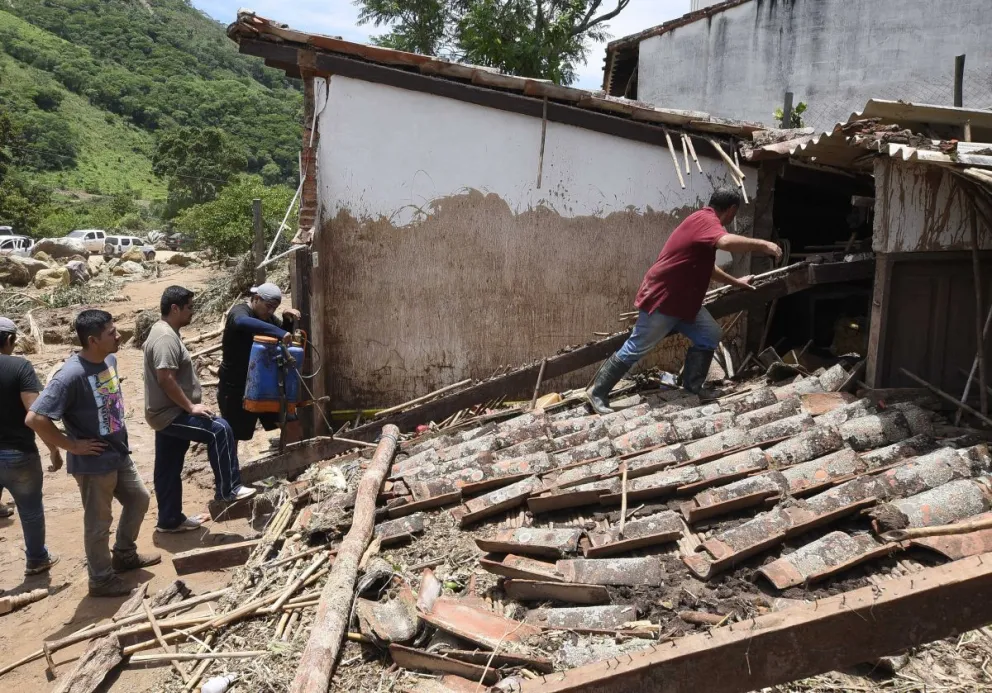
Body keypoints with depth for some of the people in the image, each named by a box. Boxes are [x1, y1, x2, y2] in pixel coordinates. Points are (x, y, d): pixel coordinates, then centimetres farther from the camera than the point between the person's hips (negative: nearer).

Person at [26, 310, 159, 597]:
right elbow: (35, 418, -30)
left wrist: (119, 434, 12)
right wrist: (72, 445, -21)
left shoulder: (110, 359, -3)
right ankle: (102, 579, 27)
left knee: (138, 498, 22)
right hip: (93, 463, -8)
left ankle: (124, 554, 42)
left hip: (119, 454, 8)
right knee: (98, 522, 8)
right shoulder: (71, 375, -28)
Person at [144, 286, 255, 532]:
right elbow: (166, 379, -27)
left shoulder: (165, 332, 15)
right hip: (170, 414, -11)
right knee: (219, 430, -16)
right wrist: (190, 406, -20)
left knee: (168, 470, 15)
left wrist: (188, 405, 18)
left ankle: (170, 520, 25)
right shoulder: (166, 337, -20)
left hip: (167, 413, 11)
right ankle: (227, 490, -9)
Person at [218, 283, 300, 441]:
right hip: (235, 387, -7)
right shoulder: (239, 312, -18)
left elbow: (285, 339, 12)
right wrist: (279, 333, -54)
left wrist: (287, 319, -9)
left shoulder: (266, 316, 7)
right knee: (233, 434, 3)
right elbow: (242, 322, -44)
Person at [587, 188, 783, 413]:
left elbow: (705, 265, 30)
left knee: (710, 336, 9)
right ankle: (597, 391, 6)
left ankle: (692, 386, 17)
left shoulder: (703, 221, 16)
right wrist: (763, 245, -28)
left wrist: (735, 282, 34)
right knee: (635, 349, -3)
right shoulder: (706, 220, -17)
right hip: (661, 300, -10)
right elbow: (727, 242, -40)